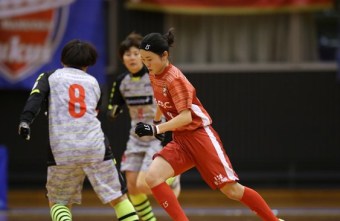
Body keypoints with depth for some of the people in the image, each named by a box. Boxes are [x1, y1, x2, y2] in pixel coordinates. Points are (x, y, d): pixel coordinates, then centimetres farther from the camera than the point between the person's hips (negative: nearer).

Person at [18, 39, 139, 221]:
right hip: (95, 147, 1)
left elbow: (35, 97, -7)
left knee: (58, 202, 12)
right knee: (118, 197, 10)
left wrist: (25, 120, -19)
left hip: (61, 150, -1)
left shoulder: (50, 77, 12)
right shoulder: (93, 82, 20)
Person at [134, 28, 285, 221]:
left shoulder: (174, 78, -20)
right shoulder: (154, 76, 3)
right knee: (152, 177, -17)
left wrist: (156, 129, -33)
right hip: (180, 140, 7)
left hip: (200, 136, -7)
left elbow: (186, 116, -26)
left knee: (232, 190, -5)